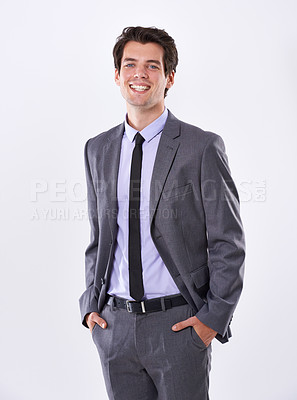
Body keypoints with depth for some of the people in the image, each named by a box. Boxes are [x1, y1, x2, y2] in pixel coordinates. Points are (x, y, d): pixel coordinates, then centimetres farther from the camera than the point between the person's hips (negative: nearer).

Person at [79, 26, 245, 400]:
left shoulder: (202, 147, -6)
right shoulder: (97, 149, 8)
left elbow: (228, 243, -5)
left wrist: (214, 317, -9)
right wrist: (91, 305, 7)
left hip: (180, 324, -3)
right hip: (113, 324, 4)